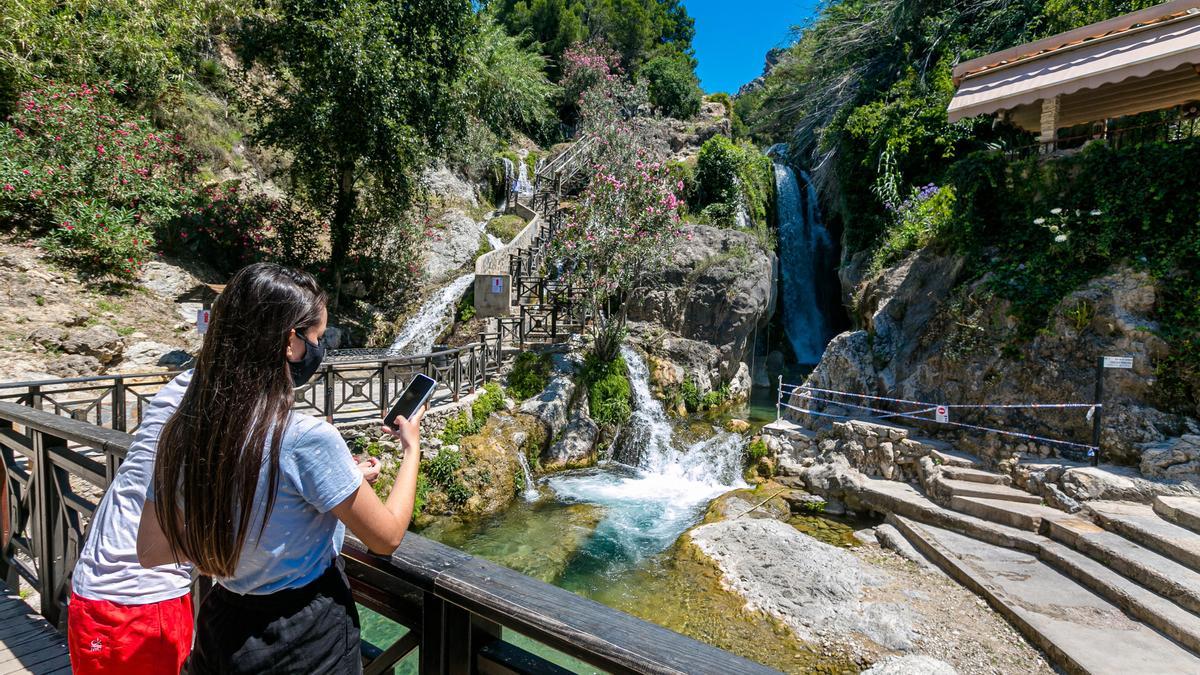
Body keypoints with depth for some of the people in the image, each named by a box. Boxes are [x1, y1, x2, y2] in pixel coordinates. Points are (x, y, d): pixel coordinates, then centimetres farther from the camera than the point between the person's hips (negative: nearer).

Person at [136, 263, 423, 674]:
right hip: (305, 640, -5)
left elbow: (151, 551, 3)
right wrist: (412, 448, -5)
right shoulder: (307, 438, -29)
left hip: (222, 627, 5)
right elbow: (387, 535, -16)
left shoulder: (182, 431, -9)